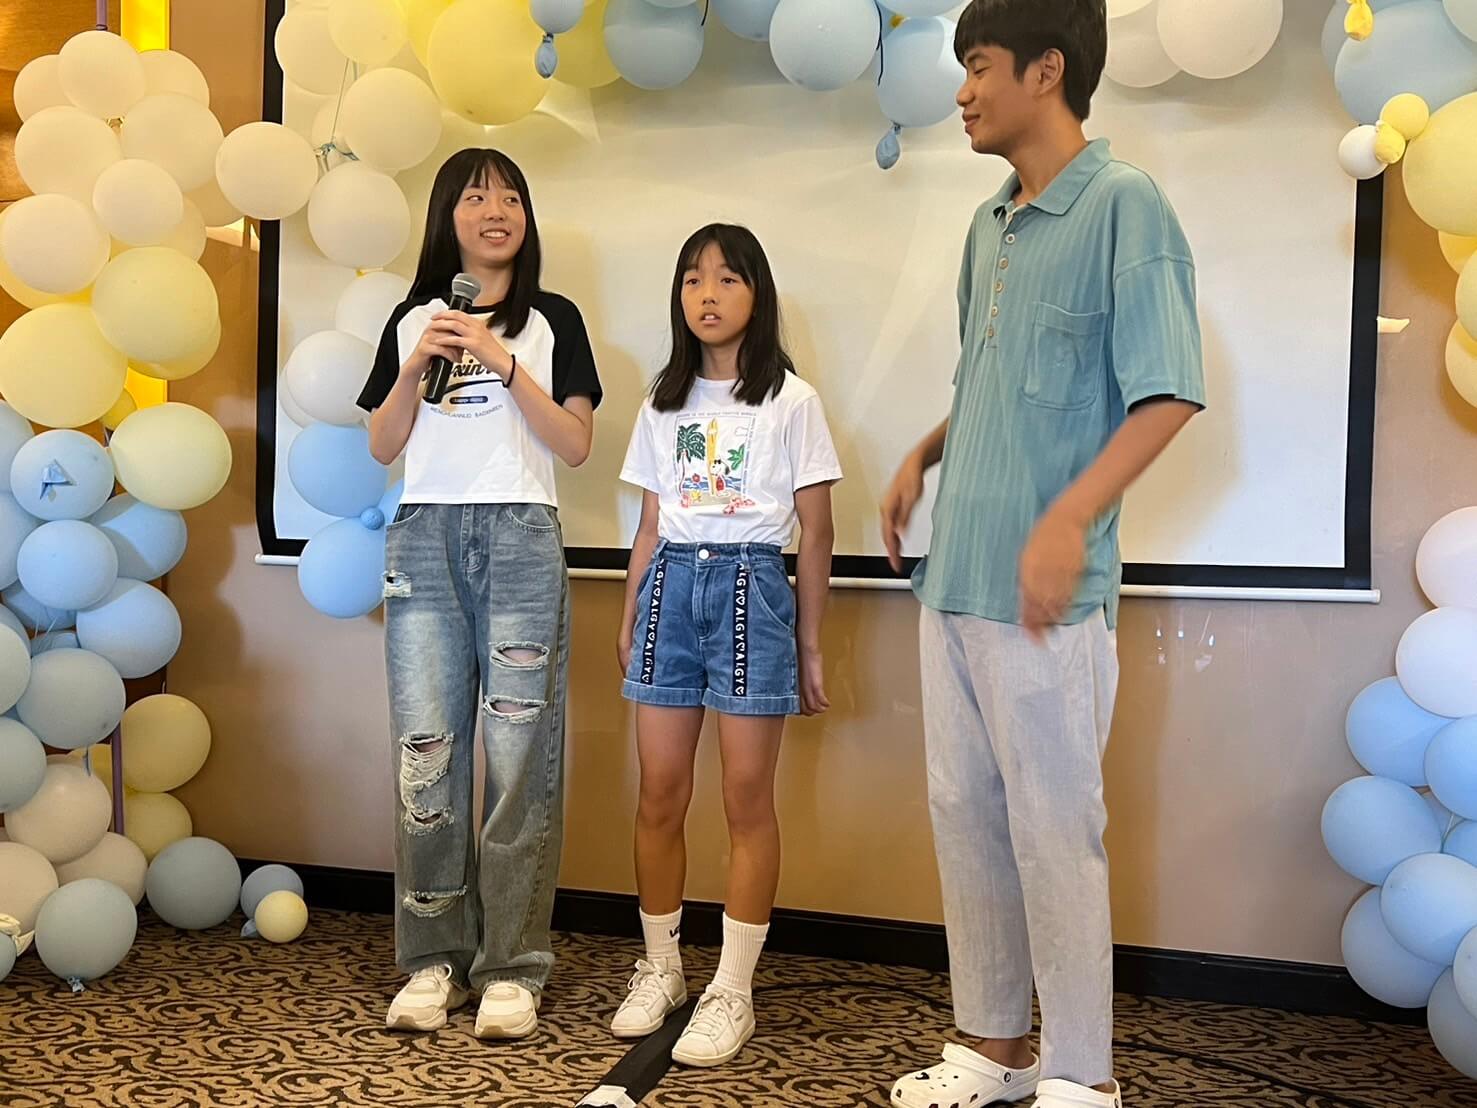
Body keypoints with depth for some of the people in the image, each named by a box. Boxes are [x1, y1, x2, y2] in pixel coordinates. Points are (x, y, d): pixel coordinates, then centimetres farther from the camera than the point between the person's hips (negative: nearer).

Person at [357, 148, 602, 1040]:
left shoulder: (553, 320, 8)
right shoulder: (412, 320, 16)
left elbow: (576, 445, -1)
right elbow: (382, 447, 12)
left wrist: (504, 364, -9)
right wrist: (416, 368, -3)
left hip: (519, 537, -2)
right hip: (424, 537, 3)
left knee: (519, 751, -6)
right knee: (426, 750, 0)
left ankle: (512, 965, 2)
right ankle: (435, 959, 9)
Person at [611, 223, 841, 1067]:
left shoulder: (790, 399, 1)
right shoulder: (664, 403, 13)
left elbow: (816, 532, 1)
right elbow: (650, 526, 15)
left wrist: (809, 644, 0)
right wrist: (628, 622, 11)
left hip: (752, 588, -4)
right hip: (670, 587, 4)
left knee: (748, 797, -1)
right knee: (660, 794, 4)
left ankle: (733, 990, 8)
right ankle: (660, 969, 20)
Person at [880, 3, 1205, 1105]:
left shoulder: (1124, 205, -7)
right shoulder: (988, 227, 15)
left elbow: (1170, 394, -13)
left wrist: (1070, 519, -22)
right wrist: (925, 455, 10)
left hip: (1046, 592, -8)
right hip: (955, 577, 8)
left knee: (1053, 830, 1)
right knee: (964, 816, 13)